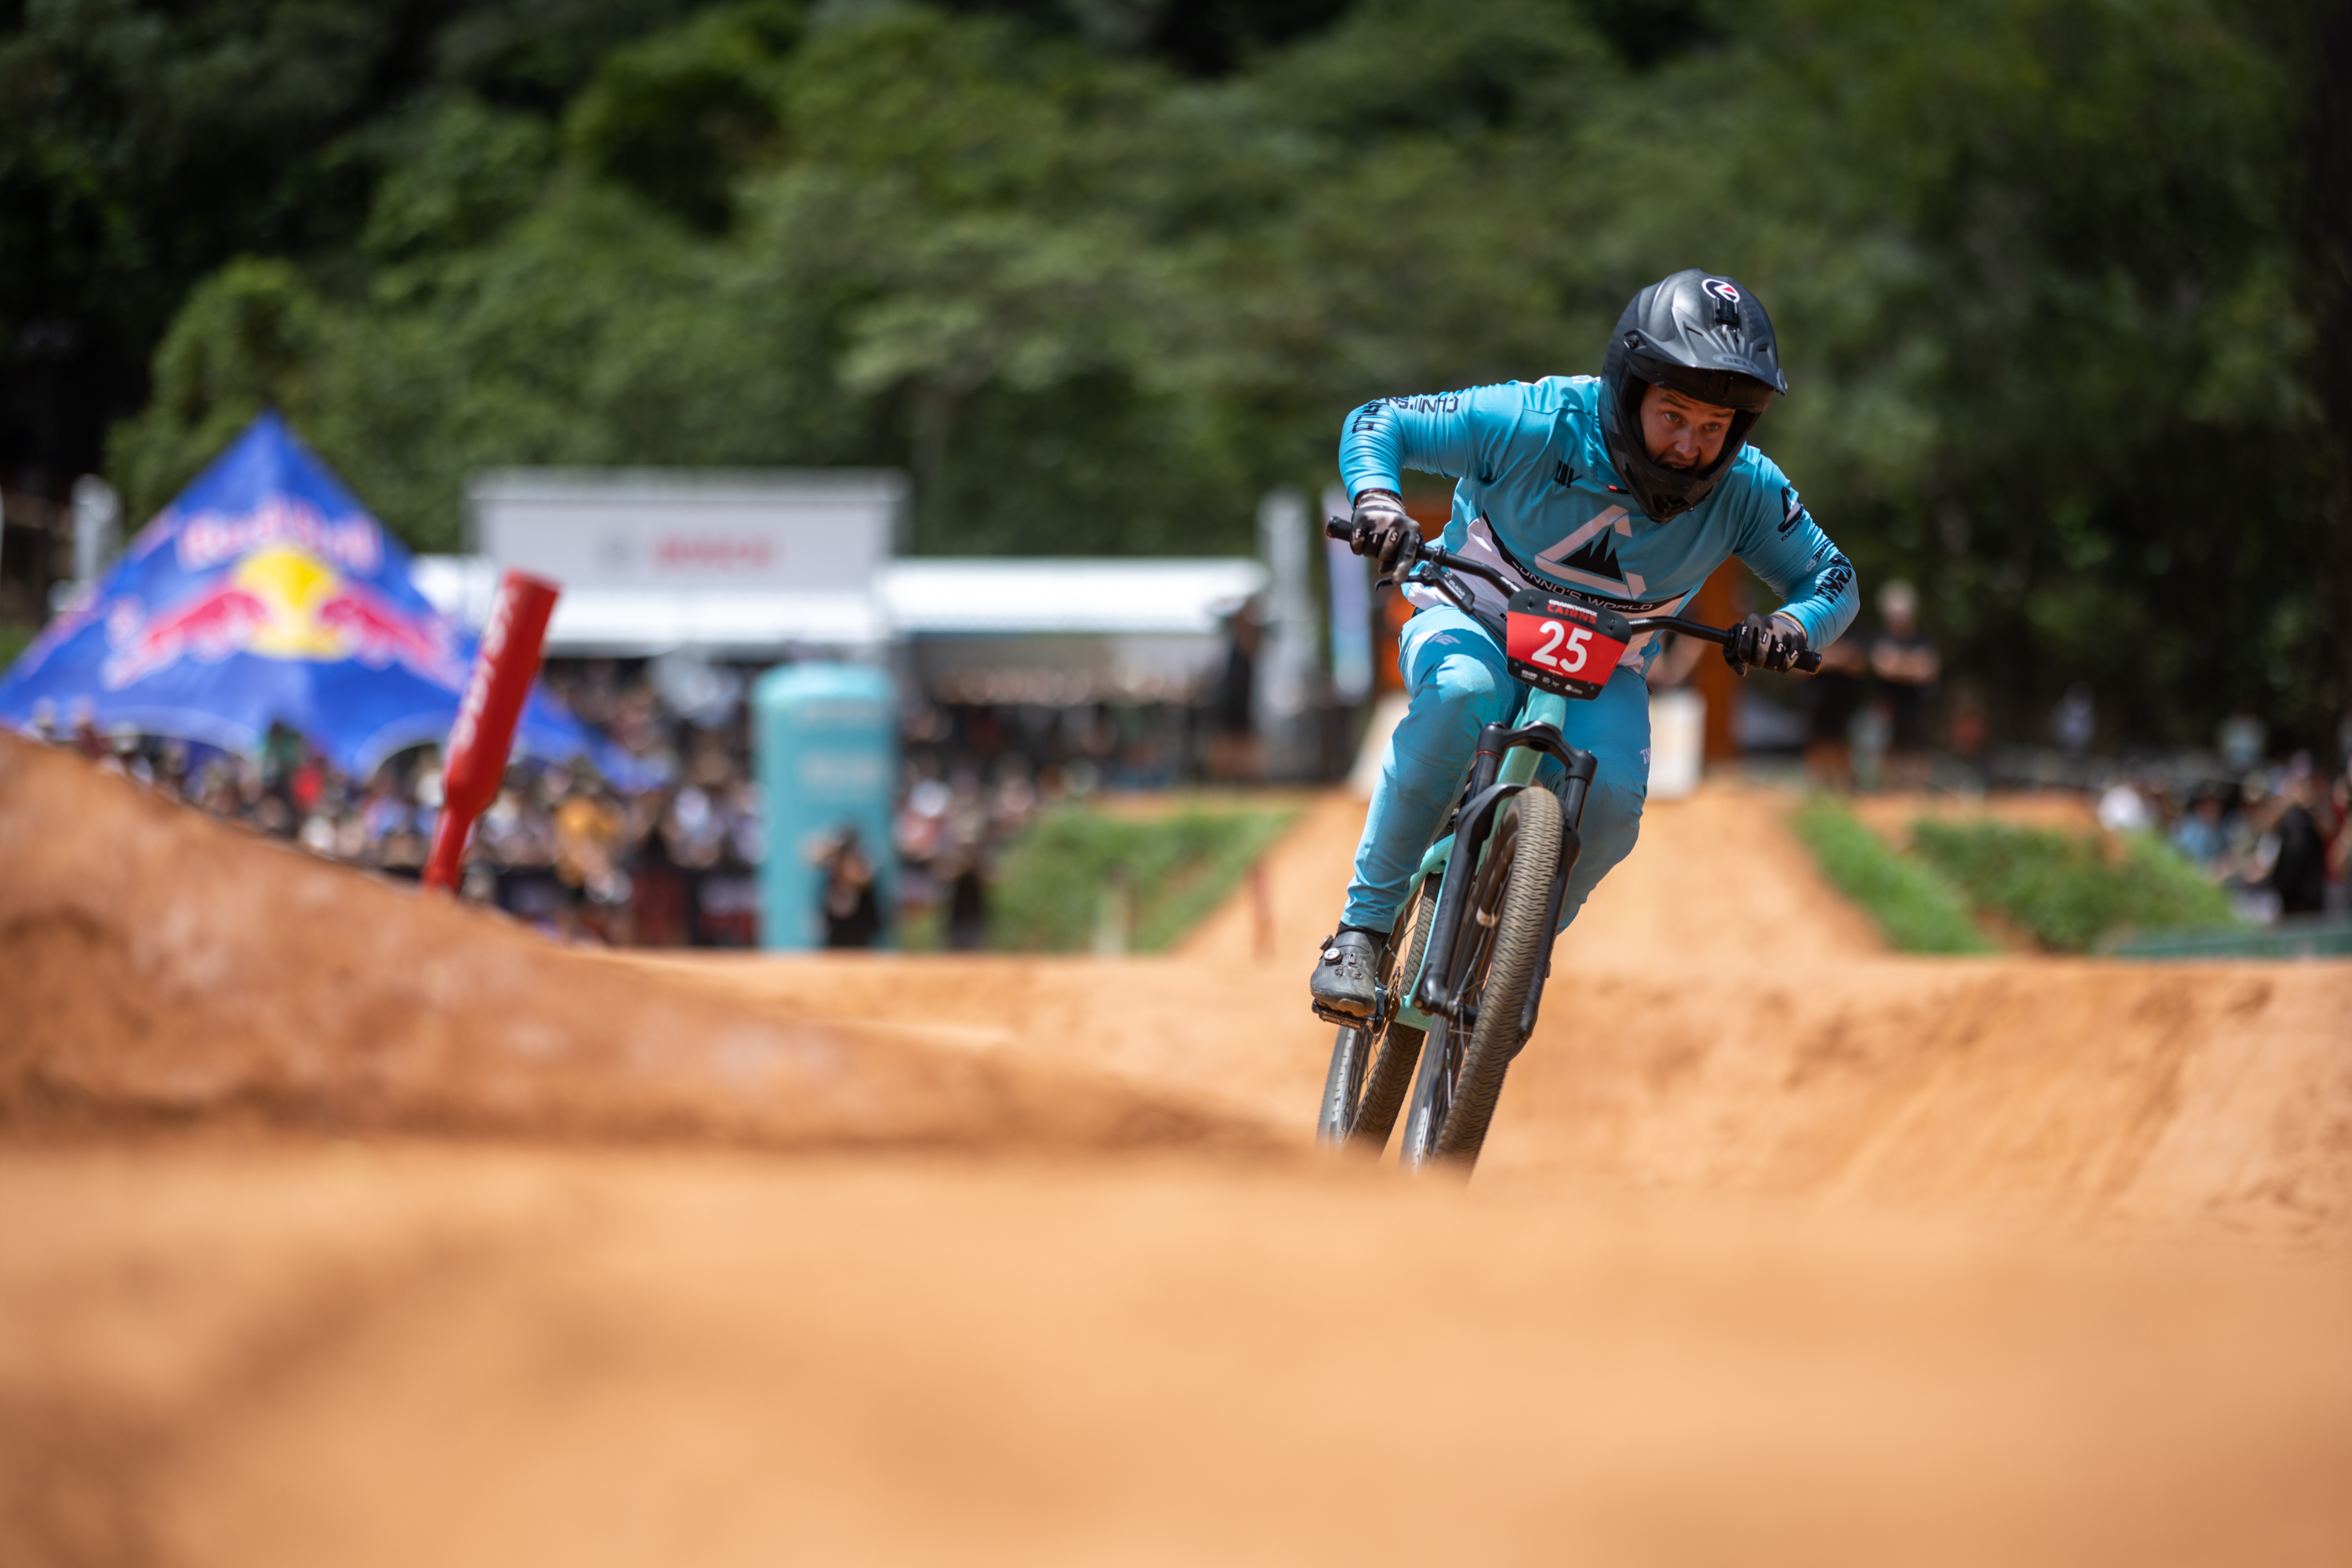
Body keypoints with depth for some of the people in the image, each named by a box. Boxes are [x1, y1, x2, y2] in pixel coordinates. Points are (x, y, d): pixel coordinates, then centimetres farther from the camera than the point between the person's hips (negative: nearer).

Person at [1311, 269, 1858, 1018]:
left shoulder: (1746, 491, -16)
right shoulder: (1538, 423, -25)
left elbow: (1833, 578, -2)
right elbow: (1377, 424, -15)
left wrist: (1792, 625, -26)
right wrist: (1377, 500, -38)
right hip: (1475, 624, -2)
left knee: (1611, 798, -29)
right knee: (1461, 692, -39)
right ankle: (1363, 928, -31)